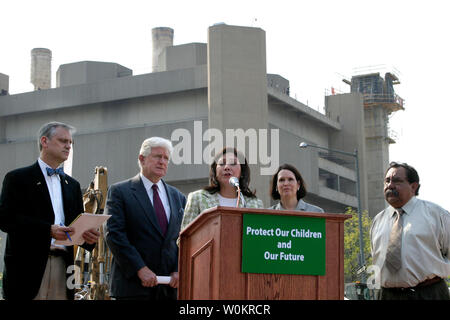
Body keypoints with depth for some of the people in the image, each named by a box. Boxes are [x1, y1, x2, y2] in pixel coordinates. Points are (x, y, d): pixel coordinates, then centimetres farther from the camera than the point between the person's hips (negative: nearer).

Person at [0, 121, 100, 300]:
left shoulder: (72, 185, 20)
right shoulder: (18, 178, 2)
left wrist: (89, 237, -4)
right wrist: (48, 230, -19)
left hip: (63, 265, 5)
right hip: (28, 268, -5)